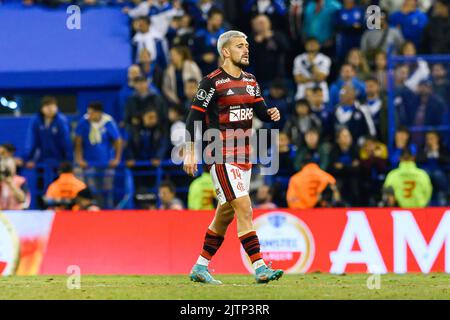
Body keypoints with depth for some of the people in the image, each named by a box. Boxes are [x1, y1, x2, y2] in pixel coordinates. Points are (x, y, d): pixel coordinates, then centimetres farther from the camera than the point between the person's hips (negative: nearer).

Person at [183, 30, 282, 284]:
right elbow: (194, 117, -8)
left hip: (244, 157, 8)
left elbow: (261, 111, 15)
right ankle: (260, 268, -18)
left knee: (225, 215, 13)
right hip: (222, 157, -8)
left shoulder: (250, 81, 12)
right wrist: (190, 152, -12)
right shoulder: (212, 82, -10)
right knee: (244, 209, -16)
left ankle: (200, 268, 23)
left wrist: (271, 113, -8)